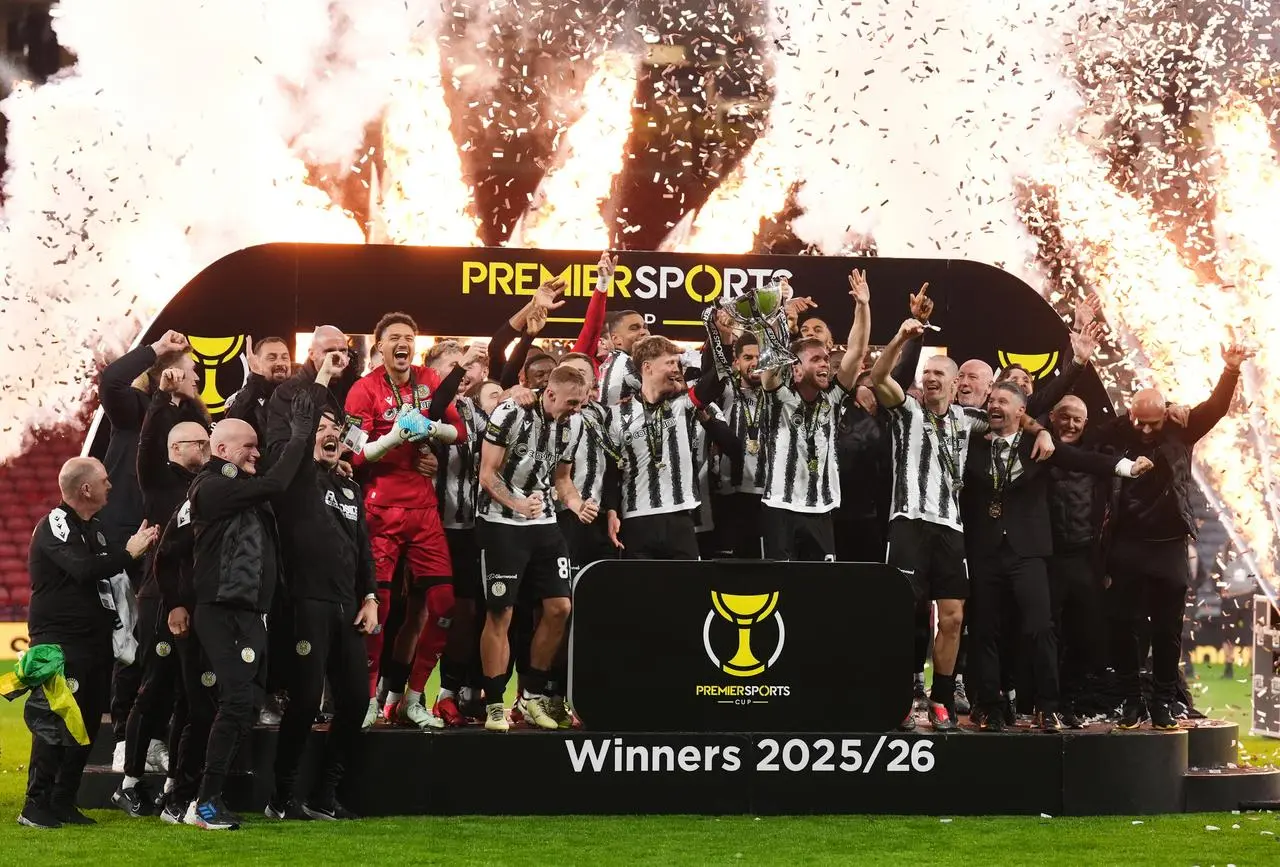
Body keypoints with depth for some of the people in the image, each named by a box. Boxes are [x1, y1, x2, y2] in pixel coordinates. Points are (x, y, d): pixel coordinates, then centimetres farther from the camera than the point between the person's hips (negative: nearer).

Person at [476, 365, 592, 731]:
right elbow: (488, 474, -13)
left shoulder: (568, 426, 7)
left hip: (543, 524, 6)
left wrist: (577, 505, -1)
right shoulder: (511, 414, -13)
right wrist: (518, 505, -28)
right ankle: (494, 704, 3)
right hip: (501, 523, -6)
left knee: (559, 608, 1)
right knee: (500, 614, -5)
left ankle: (534, 694, 15)